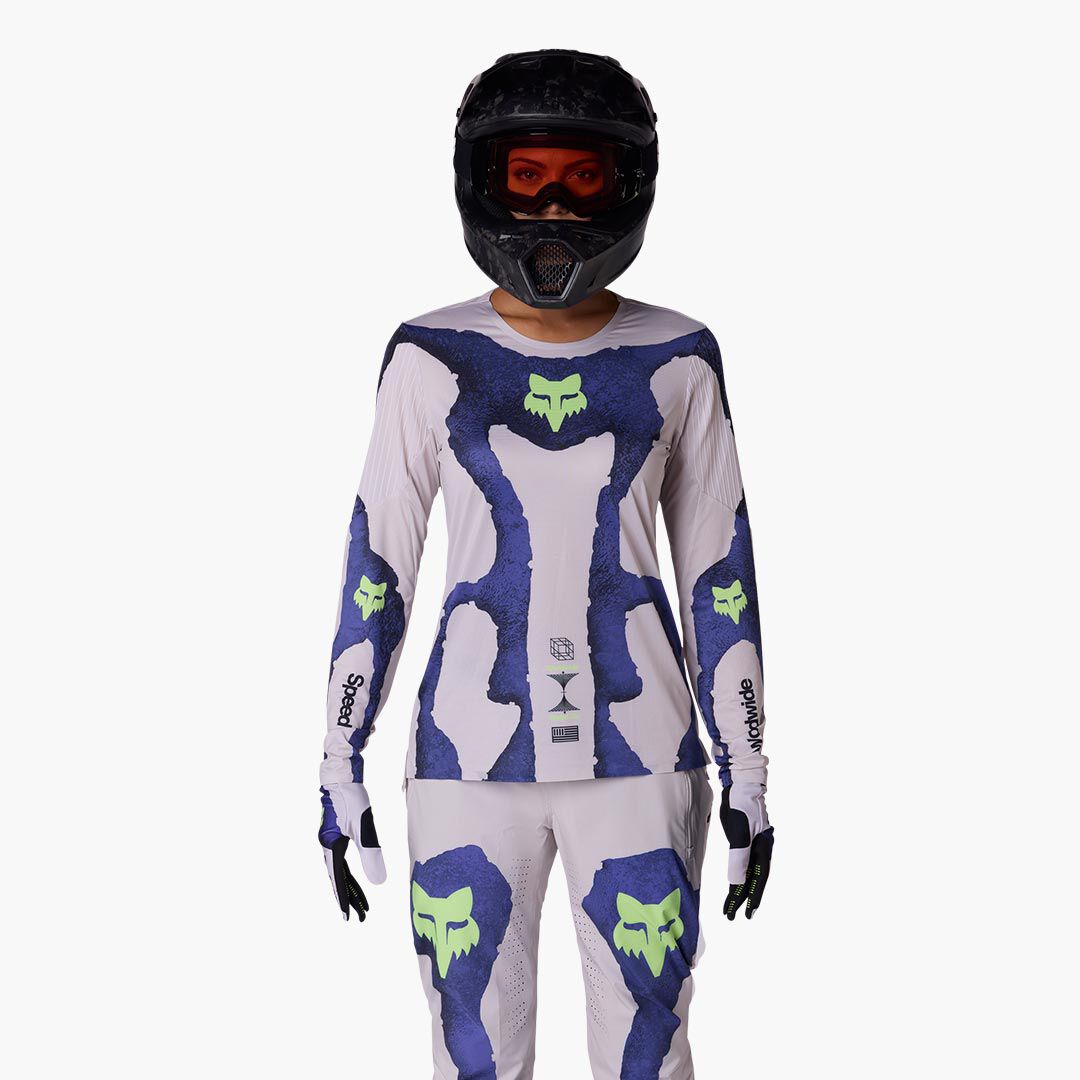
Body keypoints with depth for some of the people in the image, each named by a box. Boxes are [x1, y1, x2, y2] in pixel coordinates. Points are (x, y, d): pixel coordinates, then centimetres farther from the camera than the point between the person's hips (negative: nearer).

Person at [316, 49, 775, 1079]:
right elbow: (376, 567, 2)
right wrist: (339, 767, 1)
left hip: (636, 756, 0)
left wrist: (746, 772, 4)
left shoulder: (675, 358, 0)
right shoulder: (432, 357, -2)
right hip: (474, 754, 0)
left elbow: (719, 572, 4)